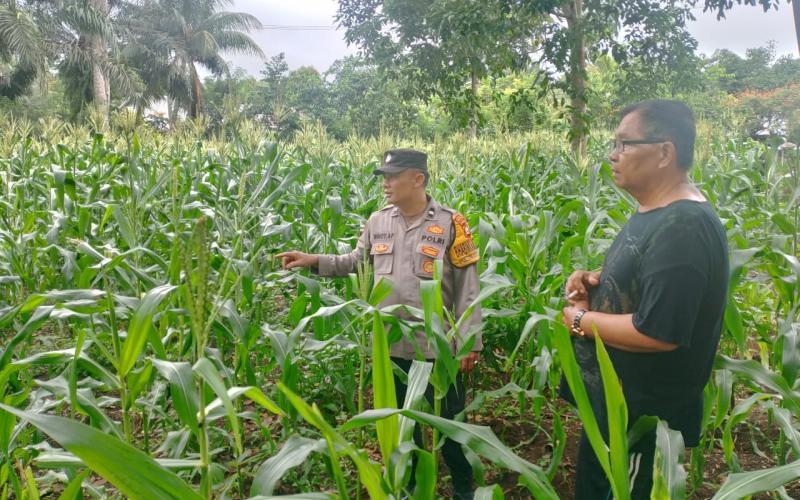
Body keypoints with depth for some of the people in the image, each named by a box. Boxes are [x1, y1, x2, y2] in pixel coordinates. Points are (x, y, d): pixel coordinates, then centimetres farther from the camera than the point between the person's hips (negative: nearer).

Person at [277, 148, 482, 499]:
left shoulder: (450, 224, -10)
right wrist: (313, 261, -1)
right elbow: (355, 262, 13)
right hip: (391, 345, 4)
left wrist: (469, 343, -10)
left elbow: (467, 289, -9)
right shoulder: (378, 222, 2)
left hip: (437, 346, -4)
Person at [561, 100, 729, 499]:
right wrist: (596, 280, -1)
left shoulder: (682, 229, -28)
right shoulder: (655, 212, 5)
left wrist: (579, 320, -19)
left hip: (643, 419, -10)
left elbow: (658, 332, -33)